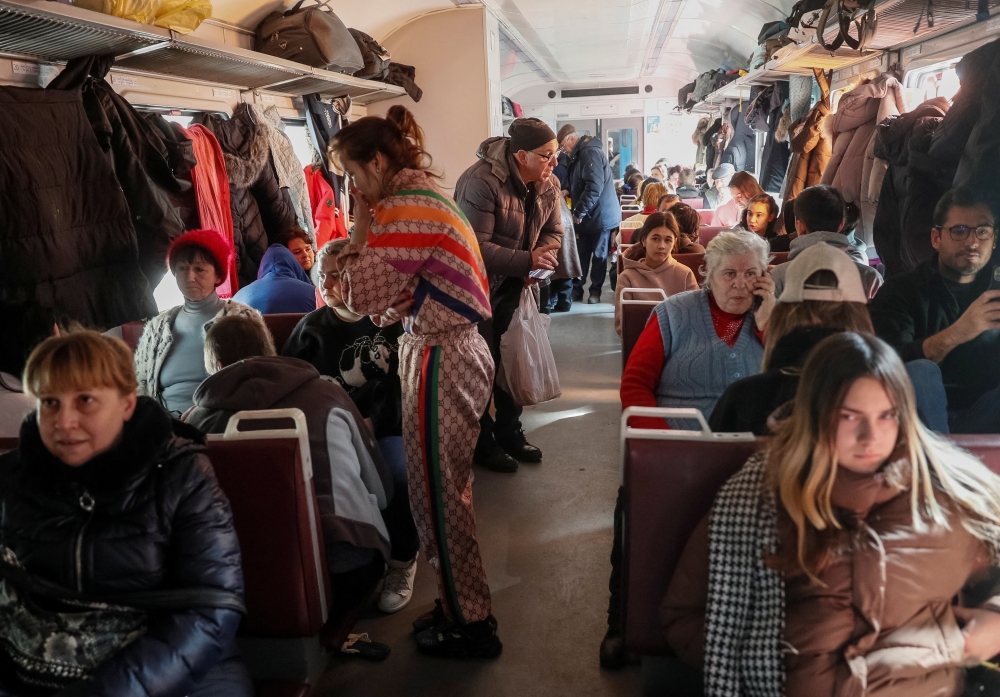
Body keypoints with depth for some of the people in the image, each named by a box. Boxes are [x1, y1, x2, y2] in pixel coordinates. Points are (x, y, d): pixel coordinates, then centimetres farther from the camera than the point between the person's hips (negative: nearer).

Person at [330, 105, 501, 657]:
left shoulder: (408, 210, -17)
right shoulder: (424, 197, 15)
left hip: (440, 360, -10)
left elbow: (364, 298, -18)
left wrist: (360, 228, -9)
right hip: (453, 350, 10)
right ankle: (465, 607, 32)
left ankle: (470, 626, 17)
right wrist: (368, 227, 4)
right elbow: (401, 299, 11)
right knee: (448, 488, 18)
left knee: (436, 494, 1)